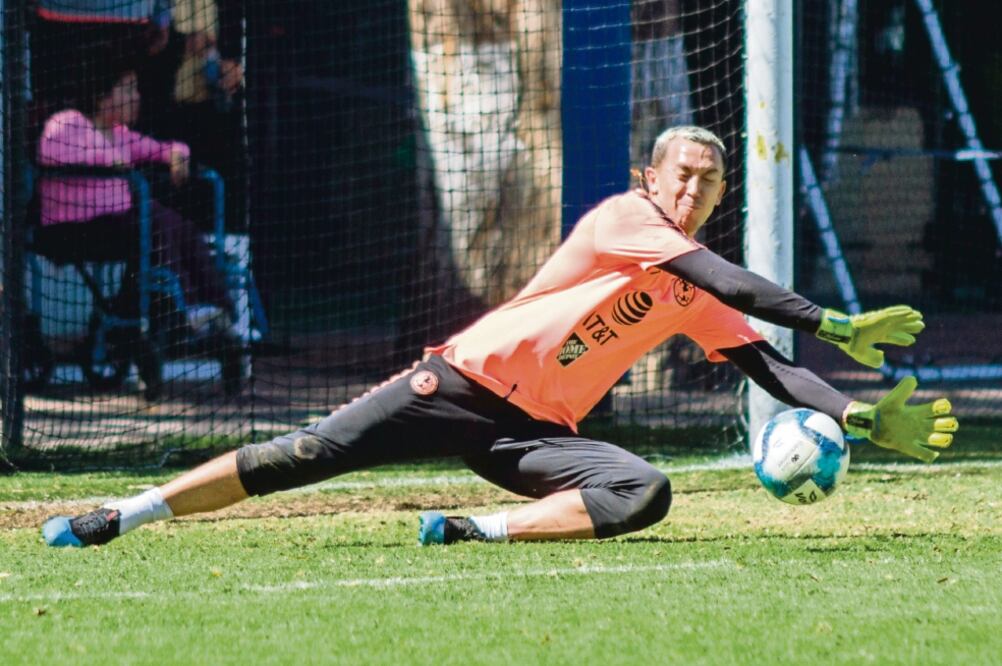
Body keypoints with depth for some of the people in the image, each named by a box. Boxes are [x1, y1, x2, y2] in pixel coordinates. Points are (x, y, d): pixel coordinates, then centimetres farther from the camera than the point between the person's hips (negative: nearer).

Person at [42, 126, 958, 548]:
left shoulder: (699, 303, 14)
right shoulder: (625, 218, -6)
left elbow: (770, 368, 10)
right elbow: (736, 285, -18)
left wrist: (861, 418, -5)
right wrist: (836, 324, -21)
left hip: (538, 433, 5)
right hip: (466, 384, -5)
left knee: (645, 493, -23)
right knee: (315, 453, -17)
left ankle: (474, 531, -29)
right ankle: (119, 516, -14)